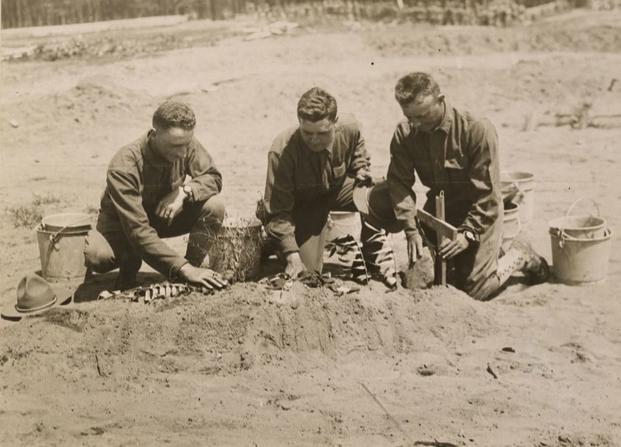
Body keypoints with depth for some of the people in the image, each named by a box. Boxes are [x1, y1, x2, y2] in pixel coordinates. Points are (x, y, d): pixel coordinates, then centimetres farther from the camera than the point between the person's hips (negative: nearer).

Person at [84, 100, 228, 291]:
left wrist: (185, 191, -31)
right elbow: (138, 231, -38)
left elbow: (213, 178, -8)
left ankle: (193, 265, -7)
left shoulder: (187, 145, -20)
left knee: (214, 207, -25)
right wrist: (183, 268, -45)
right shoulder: (123, 166, -34)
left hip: (166, 217, 3)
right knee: (94, 255, -35)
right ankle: (129, 262, -1)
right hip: (122, 226, -3)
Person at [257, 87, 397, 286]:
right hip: (301, 202, -3)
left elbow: (359, 159, 6)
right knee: (308, 269, -13)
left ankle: (381, 266, -9)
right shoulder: (281, 151, -34)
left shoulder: (350, 130, -22)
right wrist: (292, 256, -35)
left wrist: (362, 175, -17)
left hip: (337, 188, 4)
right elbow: (278, 210, -29)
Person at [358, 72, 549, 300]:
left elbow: (488, 193, -21)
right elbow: (399, 182, -14)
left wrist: (468, 233, -28)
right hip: (438, 207, 5)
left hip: (478, 213, -5)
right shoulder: (404, 134, -10)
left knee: (475, 290, -9)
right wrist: (411, 230, -26)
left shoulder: (478, 130, -23)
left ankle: (519, 256, 19)